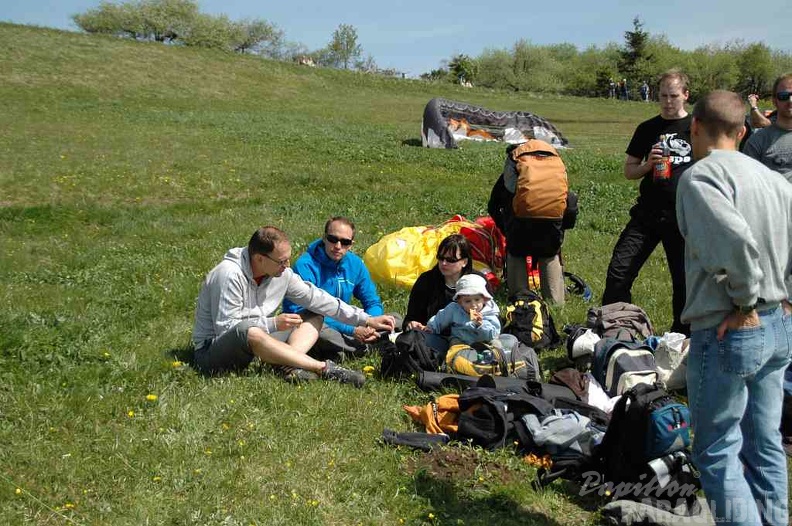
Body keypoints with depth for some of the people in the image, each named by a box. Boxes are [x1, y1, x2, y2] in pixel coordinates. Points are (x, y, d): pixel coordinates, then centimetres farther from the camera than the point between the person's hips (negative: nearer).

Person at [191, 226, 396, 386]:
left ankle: (292, 367, -29)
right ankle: (325, 369, -33)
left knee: (314, 319, 2)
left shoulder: (282, 273, -2)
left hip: (253, 346, 8)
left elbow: (316, 298, 2)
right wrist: (274, 323, -28)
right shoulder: (229, 275, -23)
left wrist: (366, 320, -1)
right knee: (250, 332, -41)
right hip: (211, 352, -8)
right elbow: (225, 327, -25)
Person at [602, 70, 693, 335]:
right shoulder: (648, 129, 9)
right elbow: (628, 170, 12)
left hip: (684, 216, -2)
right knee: (619, 271, -6)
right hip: (647, 213, 2)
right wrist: (648, 165, -10)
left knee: (684, 280, 5)